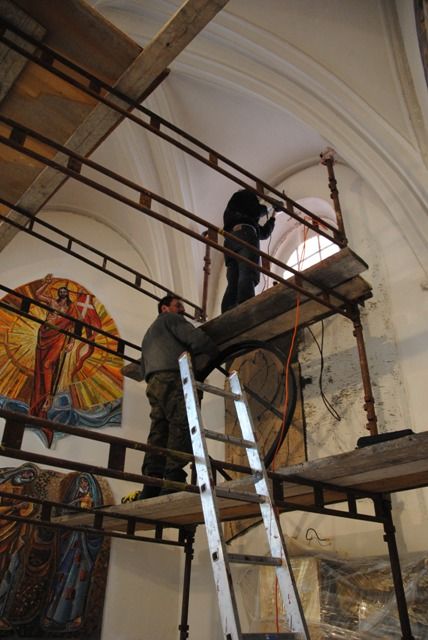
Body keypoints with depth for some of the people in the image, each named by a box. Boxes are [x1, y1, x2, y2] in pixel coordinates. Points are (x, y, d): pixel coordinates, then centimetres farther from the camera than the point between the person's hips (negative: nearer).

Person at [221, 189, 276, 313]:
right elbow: (256, 211, 6)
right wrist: (266, 208, 27)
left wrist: (272, 217, 48)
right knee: (248, 275, -25)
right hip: (244, 233, -7)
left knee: (233, 283, -11)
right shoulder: (246, 195, 26)